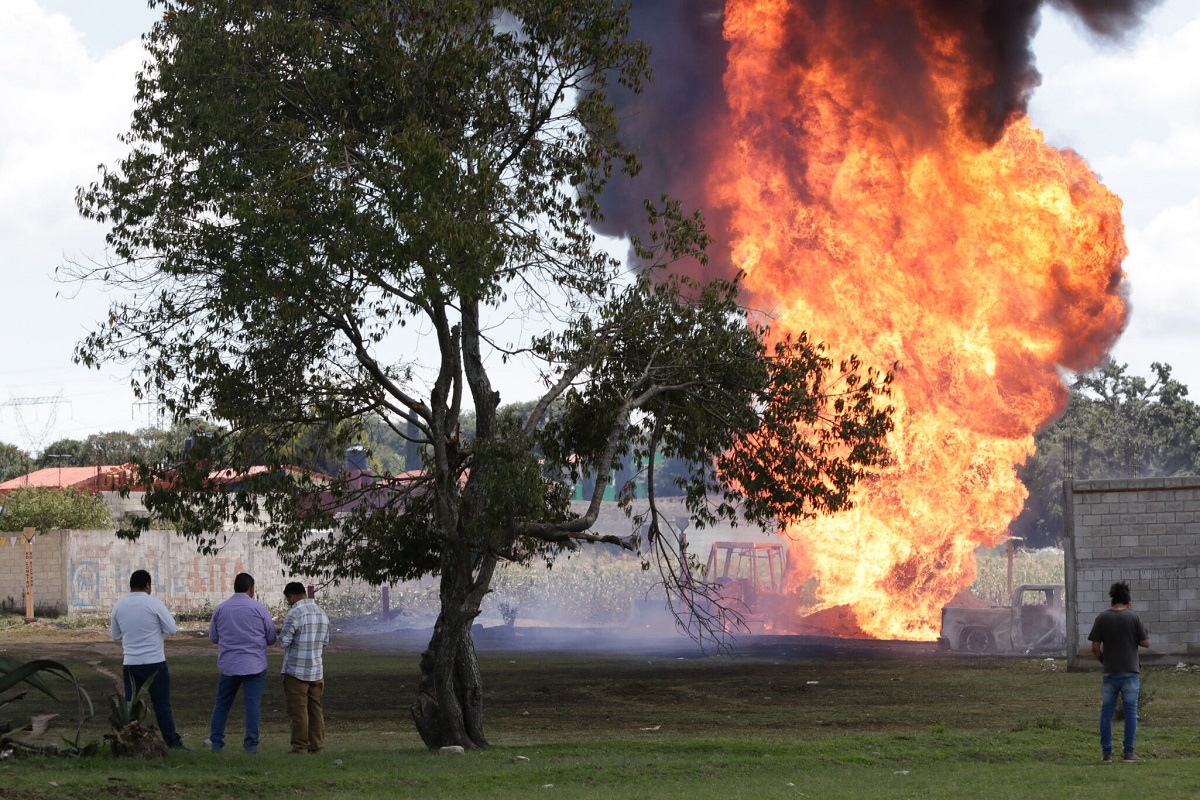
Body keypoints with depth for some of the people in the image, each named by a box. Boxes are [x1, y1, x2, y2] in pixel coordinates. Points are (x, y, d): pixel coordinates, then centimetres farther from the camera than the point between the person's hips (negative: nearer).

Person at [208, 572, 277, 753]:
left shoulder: (220, 609, 1)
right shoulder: (259, 609, -5)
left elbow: (213, 637, 11)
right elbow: (272, 637, 1)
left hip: (227, 665, 2)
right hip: (254, 665, -2)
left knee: (222, 704, 12)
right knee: (253, 703, 0)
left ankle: (216, 741, 13)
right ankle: (251, 743, -5)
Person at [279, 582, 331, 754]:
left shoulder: (294, 614, -14)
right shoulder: (322, 613, 9)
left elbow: (284, 641, -15)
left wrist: (282, 636, 6)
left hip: (296, 671, -6)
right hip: (316, 670, 6)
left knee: (298, 711, -2)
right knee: (315, 709, 11)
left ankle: (300, 747, -2)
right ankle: (317, 745, 10)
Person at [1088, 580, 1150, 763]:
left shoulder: (1102, 618, -2)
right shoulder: (1133, 618, -5)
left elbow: (1095, 647, -3)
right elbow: (1145, 643, -2)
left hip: (1110, 672, 1)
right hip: (1130, 672, -1)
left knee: (1106, 713, 7)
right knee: (1130, 712, 5)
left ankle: (1106, 753, 7)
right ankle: (1129, 752, 5)